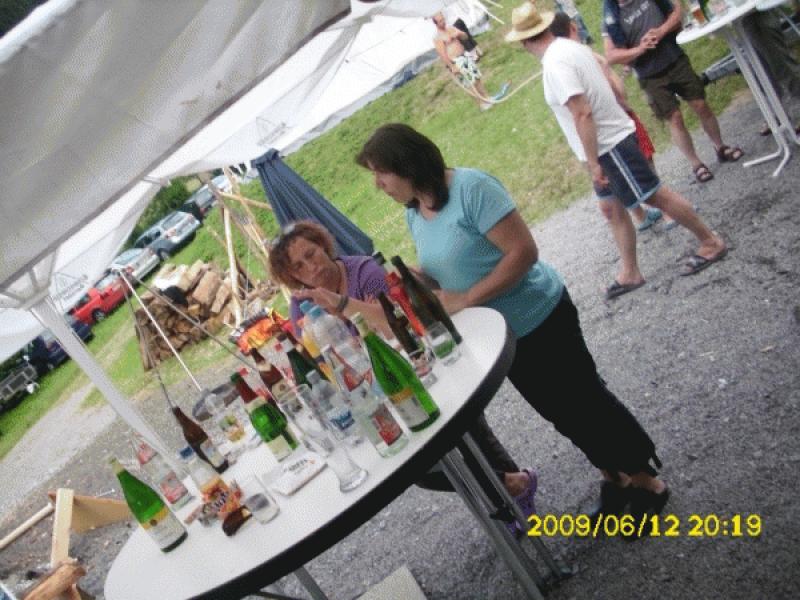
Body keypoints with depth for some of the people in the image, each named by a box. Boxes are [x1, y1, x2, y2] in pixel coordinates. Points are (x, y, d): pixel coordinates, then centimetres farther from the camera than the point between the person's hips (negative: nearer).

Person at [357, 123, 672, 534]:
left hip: (539, 320, -7)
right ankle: (615, 479, 39)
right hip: (497, 336, 7)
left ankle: (646, 483, 27)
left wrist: (464, 299, -29)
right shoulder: (414, 213, 0)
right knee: (561, 414, 19)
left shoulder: (471, 187, -25)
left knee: (586, 401, 6)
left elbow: (523, 251, -28)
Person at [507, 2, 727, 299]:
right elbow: (610, 85, 16)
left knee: (656, 196, 2)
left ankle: (710, 242, 16)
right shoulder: (571, 46, 7)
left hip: (609, 145, -10)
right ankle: (629, 273, 25)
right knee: (613, 208, 15)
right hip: (614, 137, 10)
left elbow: (582, 114, -29)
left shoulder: (554, 64, -23)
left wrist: (593, 163, -25)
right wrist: (621, 113, 26)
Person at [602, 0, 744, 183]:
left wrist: (662, 31, -13)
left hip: (676, 60, 3)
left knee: (701, 106, 7)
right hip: (651, 76, -3)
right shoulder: (611, 18, -9)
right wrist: (639, 49, -24)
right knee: (675, 119, 1)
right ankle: (696, 164, 15)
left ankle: (721, 148, 28)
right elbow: (611, 56, -11)